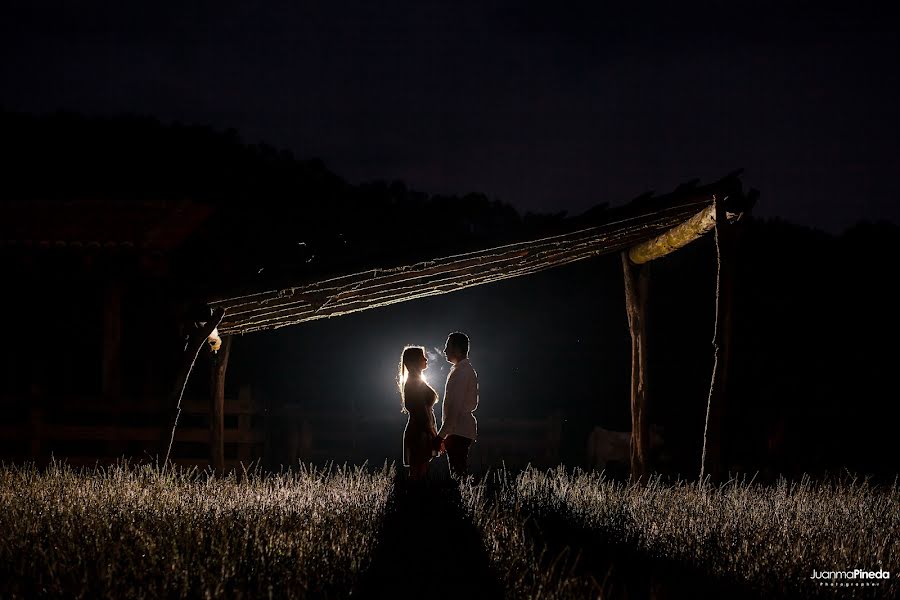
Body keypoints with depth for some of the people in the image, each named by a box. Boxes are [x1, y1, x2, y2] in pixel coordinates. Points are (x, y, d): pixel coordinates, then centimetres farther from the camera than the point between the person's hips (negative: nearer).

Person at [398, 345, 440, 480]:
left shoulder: (412, 382, 18)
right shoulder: (416, 383, -13)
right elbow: (422, 413, -18)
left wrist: (434, 436, 21)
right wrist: (434, 436, -17)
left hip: (417, 432, 10)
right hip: (420, 433, -10)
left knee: (417, 474, 8)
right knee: (418, 475, -10)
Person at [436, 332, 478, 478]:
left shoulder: (460, 372, -15)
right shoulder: (468, 370, 17)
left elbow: (455, 407, -22)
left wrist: (441, 435, -21)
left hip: (458, 433, -11)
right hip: (465, 430, 11)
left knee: (458, 473, -12)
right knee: (460, 473, 11)